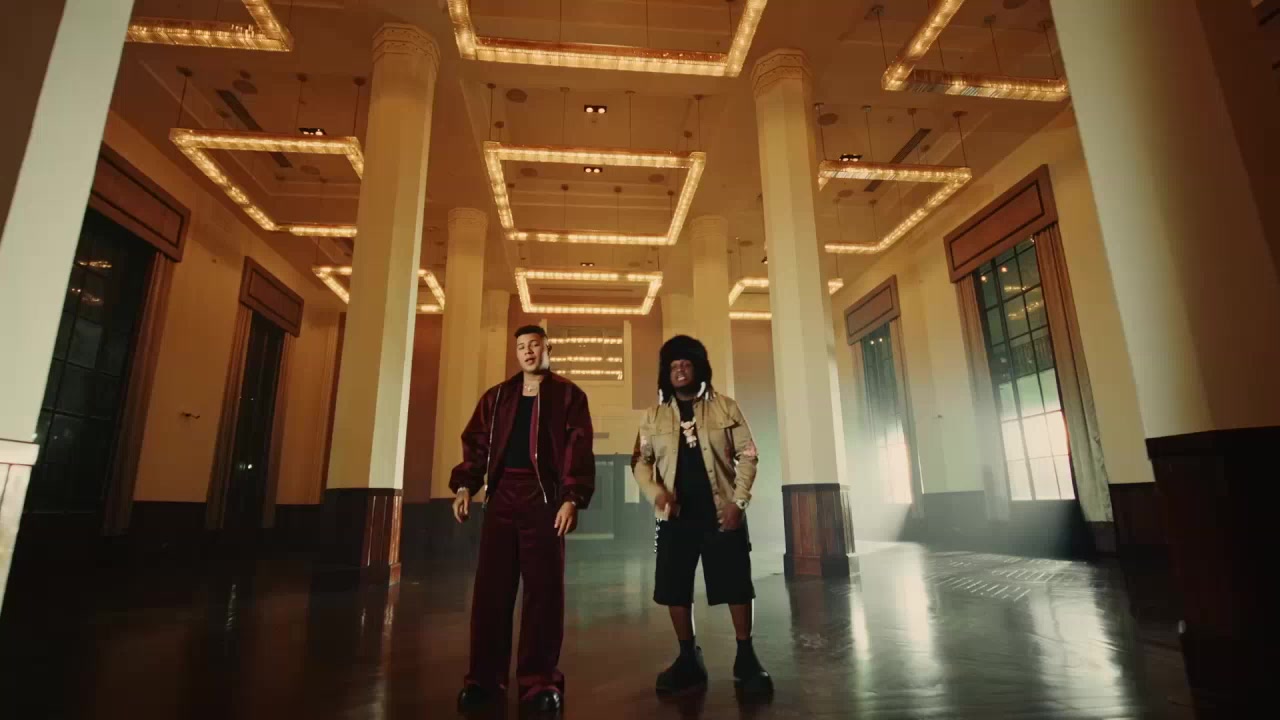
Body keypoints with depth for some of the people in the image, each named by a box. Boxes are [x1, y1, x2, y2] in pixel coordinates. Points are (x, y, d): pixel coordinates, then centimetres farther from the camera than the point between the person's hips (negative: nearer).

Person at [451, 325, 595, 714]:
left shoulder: (568, 396, 5)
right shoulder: (496, 397, 16)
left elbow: (579, 450, -4)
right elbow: (476, 443, 10)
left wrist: (572, 498, -15)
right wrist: (465, 484, -5)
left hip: (544, 497, -3)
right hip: (502, 496, 3)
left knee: (543, 588, 1)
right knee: (490, 586, 4)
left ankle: (540, 680, 12)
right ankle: (485, 678, 16)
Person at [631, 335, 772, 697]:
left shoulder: (725, 407, 2)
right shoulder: (655, 415, 7)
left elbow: (747, 455, 0)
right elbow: (640, 459, 5)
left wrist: (738, 502, -9)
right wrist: (655, 490, -14)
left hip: (720, 512, -2)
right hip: (675, 515, 2)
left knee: (736, 586, 2)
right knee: (674, 589, 6)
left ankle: (745, 658, 21)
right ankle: (689, 659, 24)